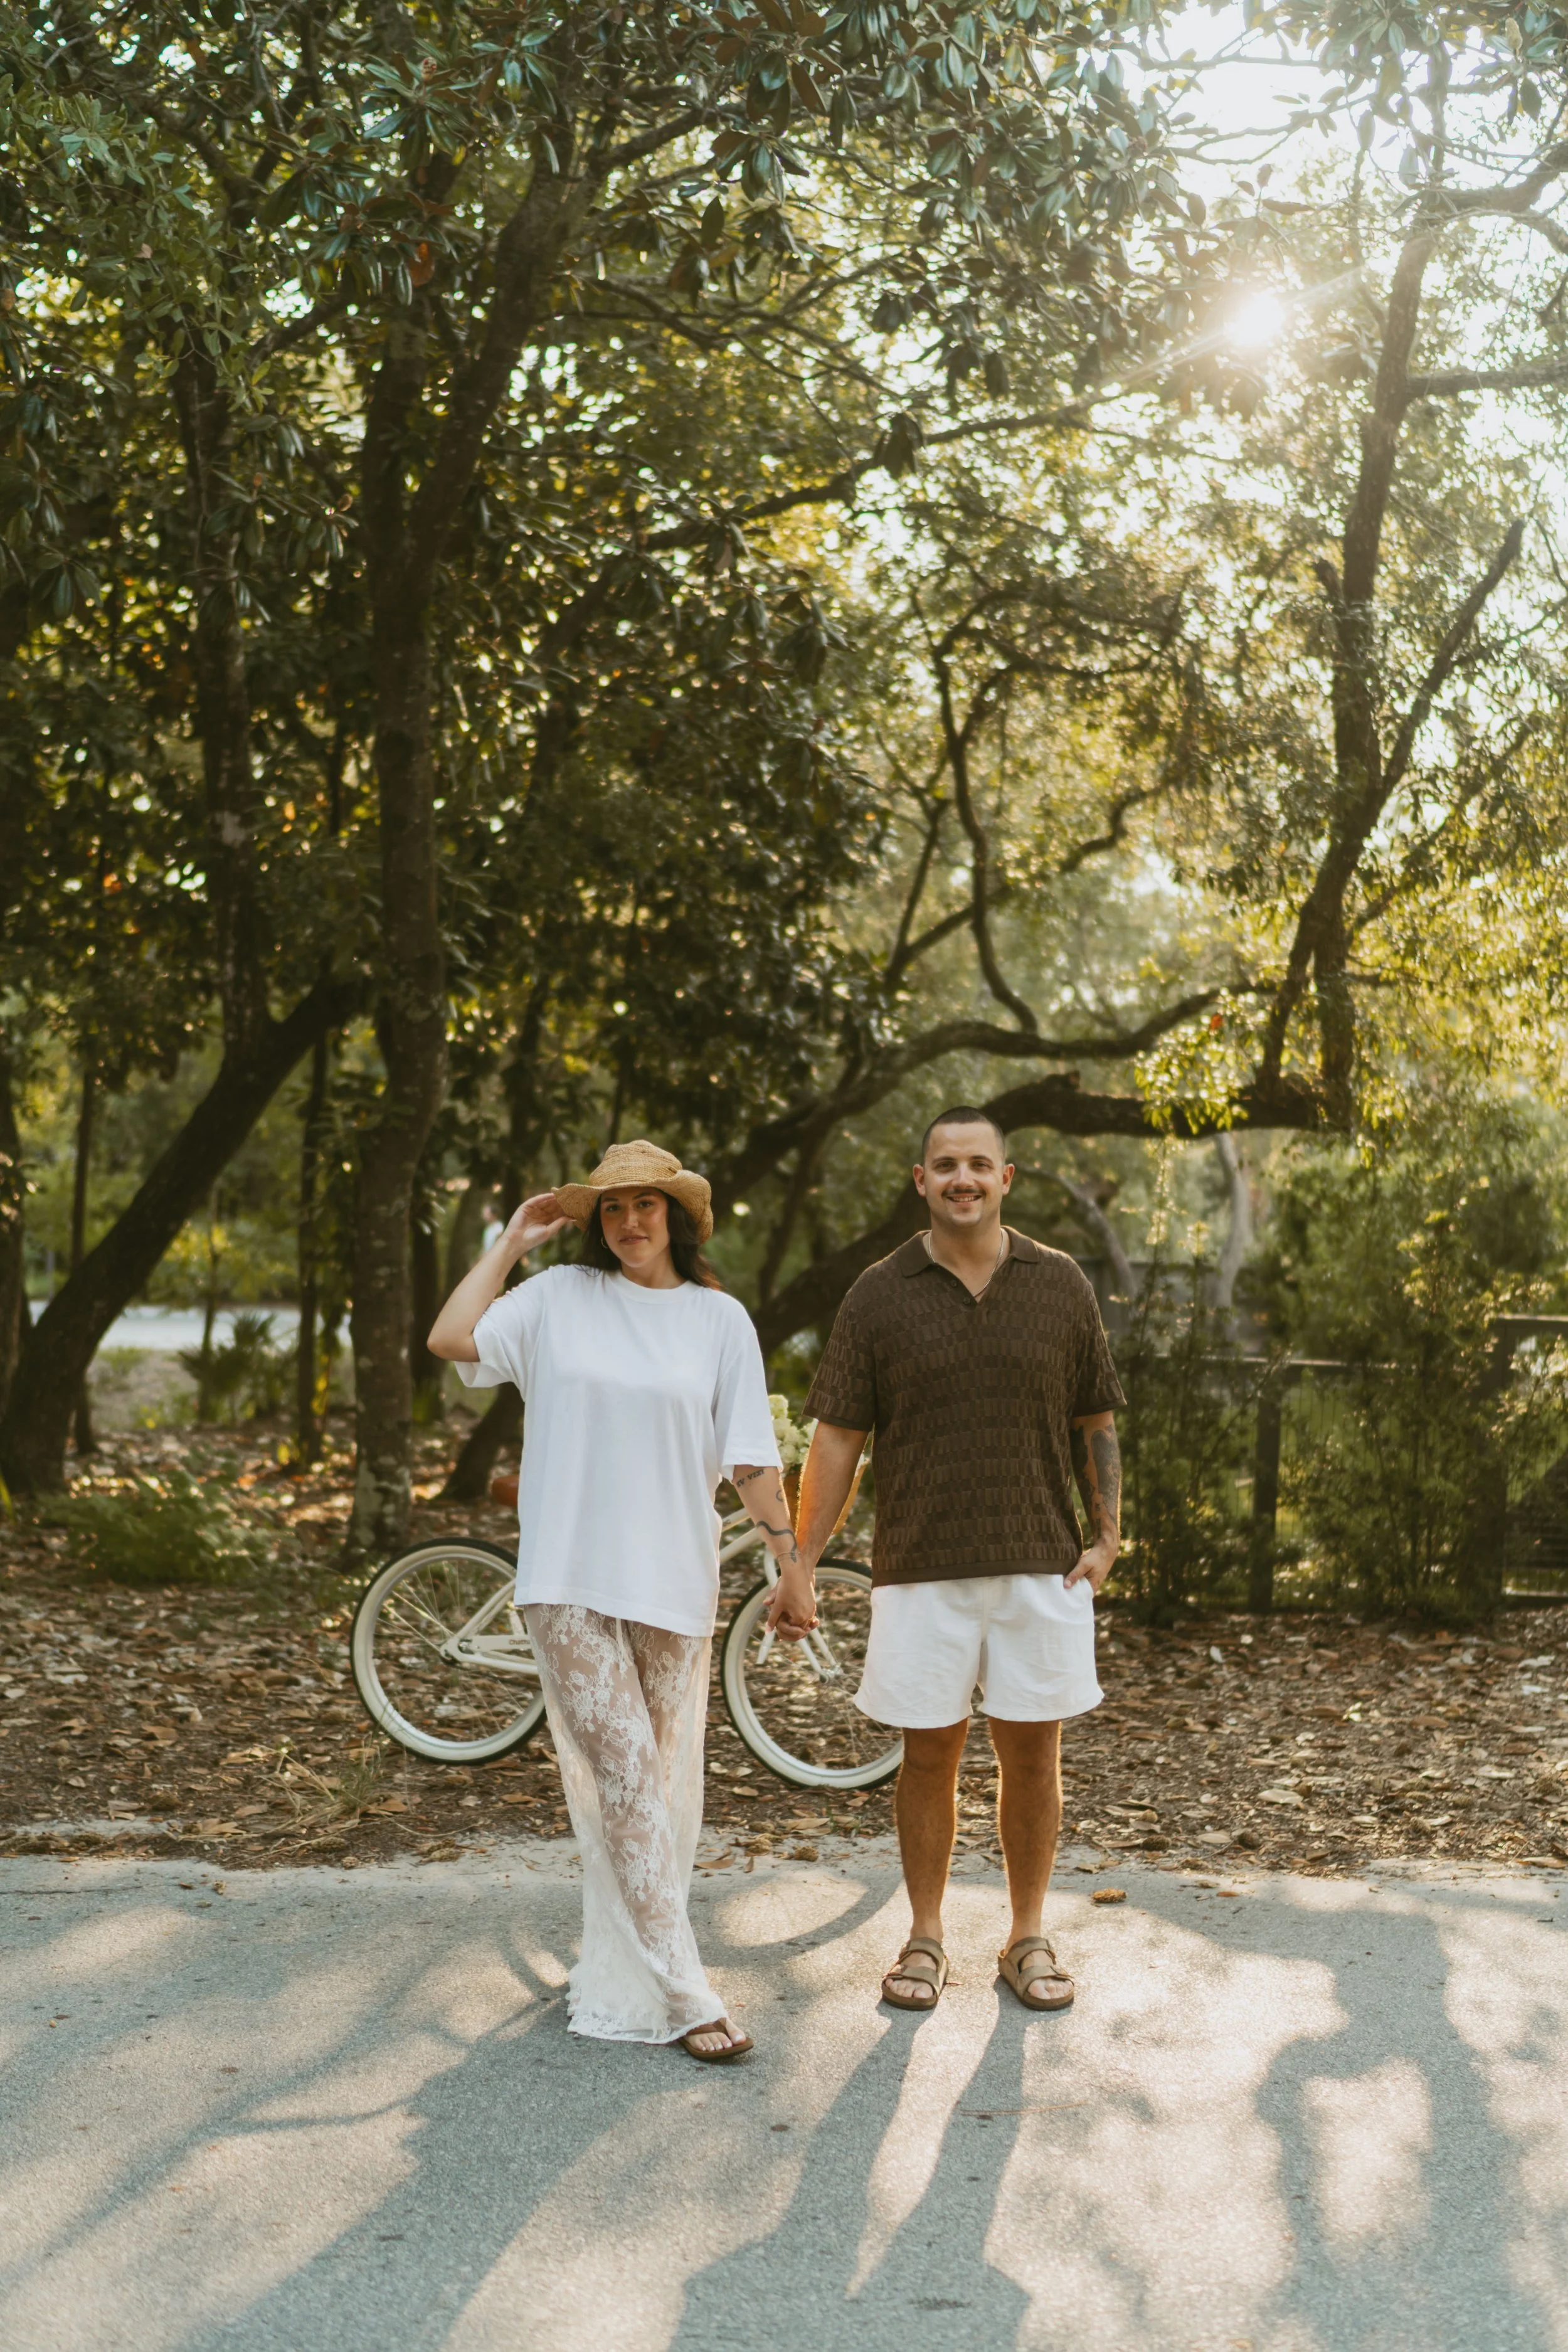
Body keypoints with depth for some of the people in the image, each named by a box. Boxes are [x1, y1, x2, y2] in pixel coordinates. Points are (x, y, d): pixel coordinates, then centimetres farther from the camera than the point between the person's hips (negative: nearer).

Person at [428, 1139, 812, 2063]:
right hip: (570, 1577, -2)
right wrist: (511, 1245, 1)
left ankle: (621, 1976, 26)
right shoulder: (559, 1298, 4)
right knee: (622, 1774, -8)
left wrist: (793, 1560, 1)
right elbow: (451, 1338, -6)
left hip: (674, 1581, 2)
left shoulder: (720, 1320, 6)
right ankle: (685, 1997, -7)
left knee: (660, 1785, 9)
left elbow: (753, 1461, 6)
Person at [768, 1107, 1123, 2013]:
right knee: (930, 1753, 6)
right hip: (922, 1566, -1)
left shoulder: (1060, 1285, 4)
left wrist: (1109, 1536, 1)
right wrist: (803, 1561, -3)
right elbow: (838, 1437, 1)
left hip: (1041, 1563, 1)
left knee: (1033, 1751, 6)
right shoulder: (881, 1296, 0)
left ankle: (1029, 1937, 21)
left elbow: (1094, 1423, 10)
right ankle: (926, 1938, 20)